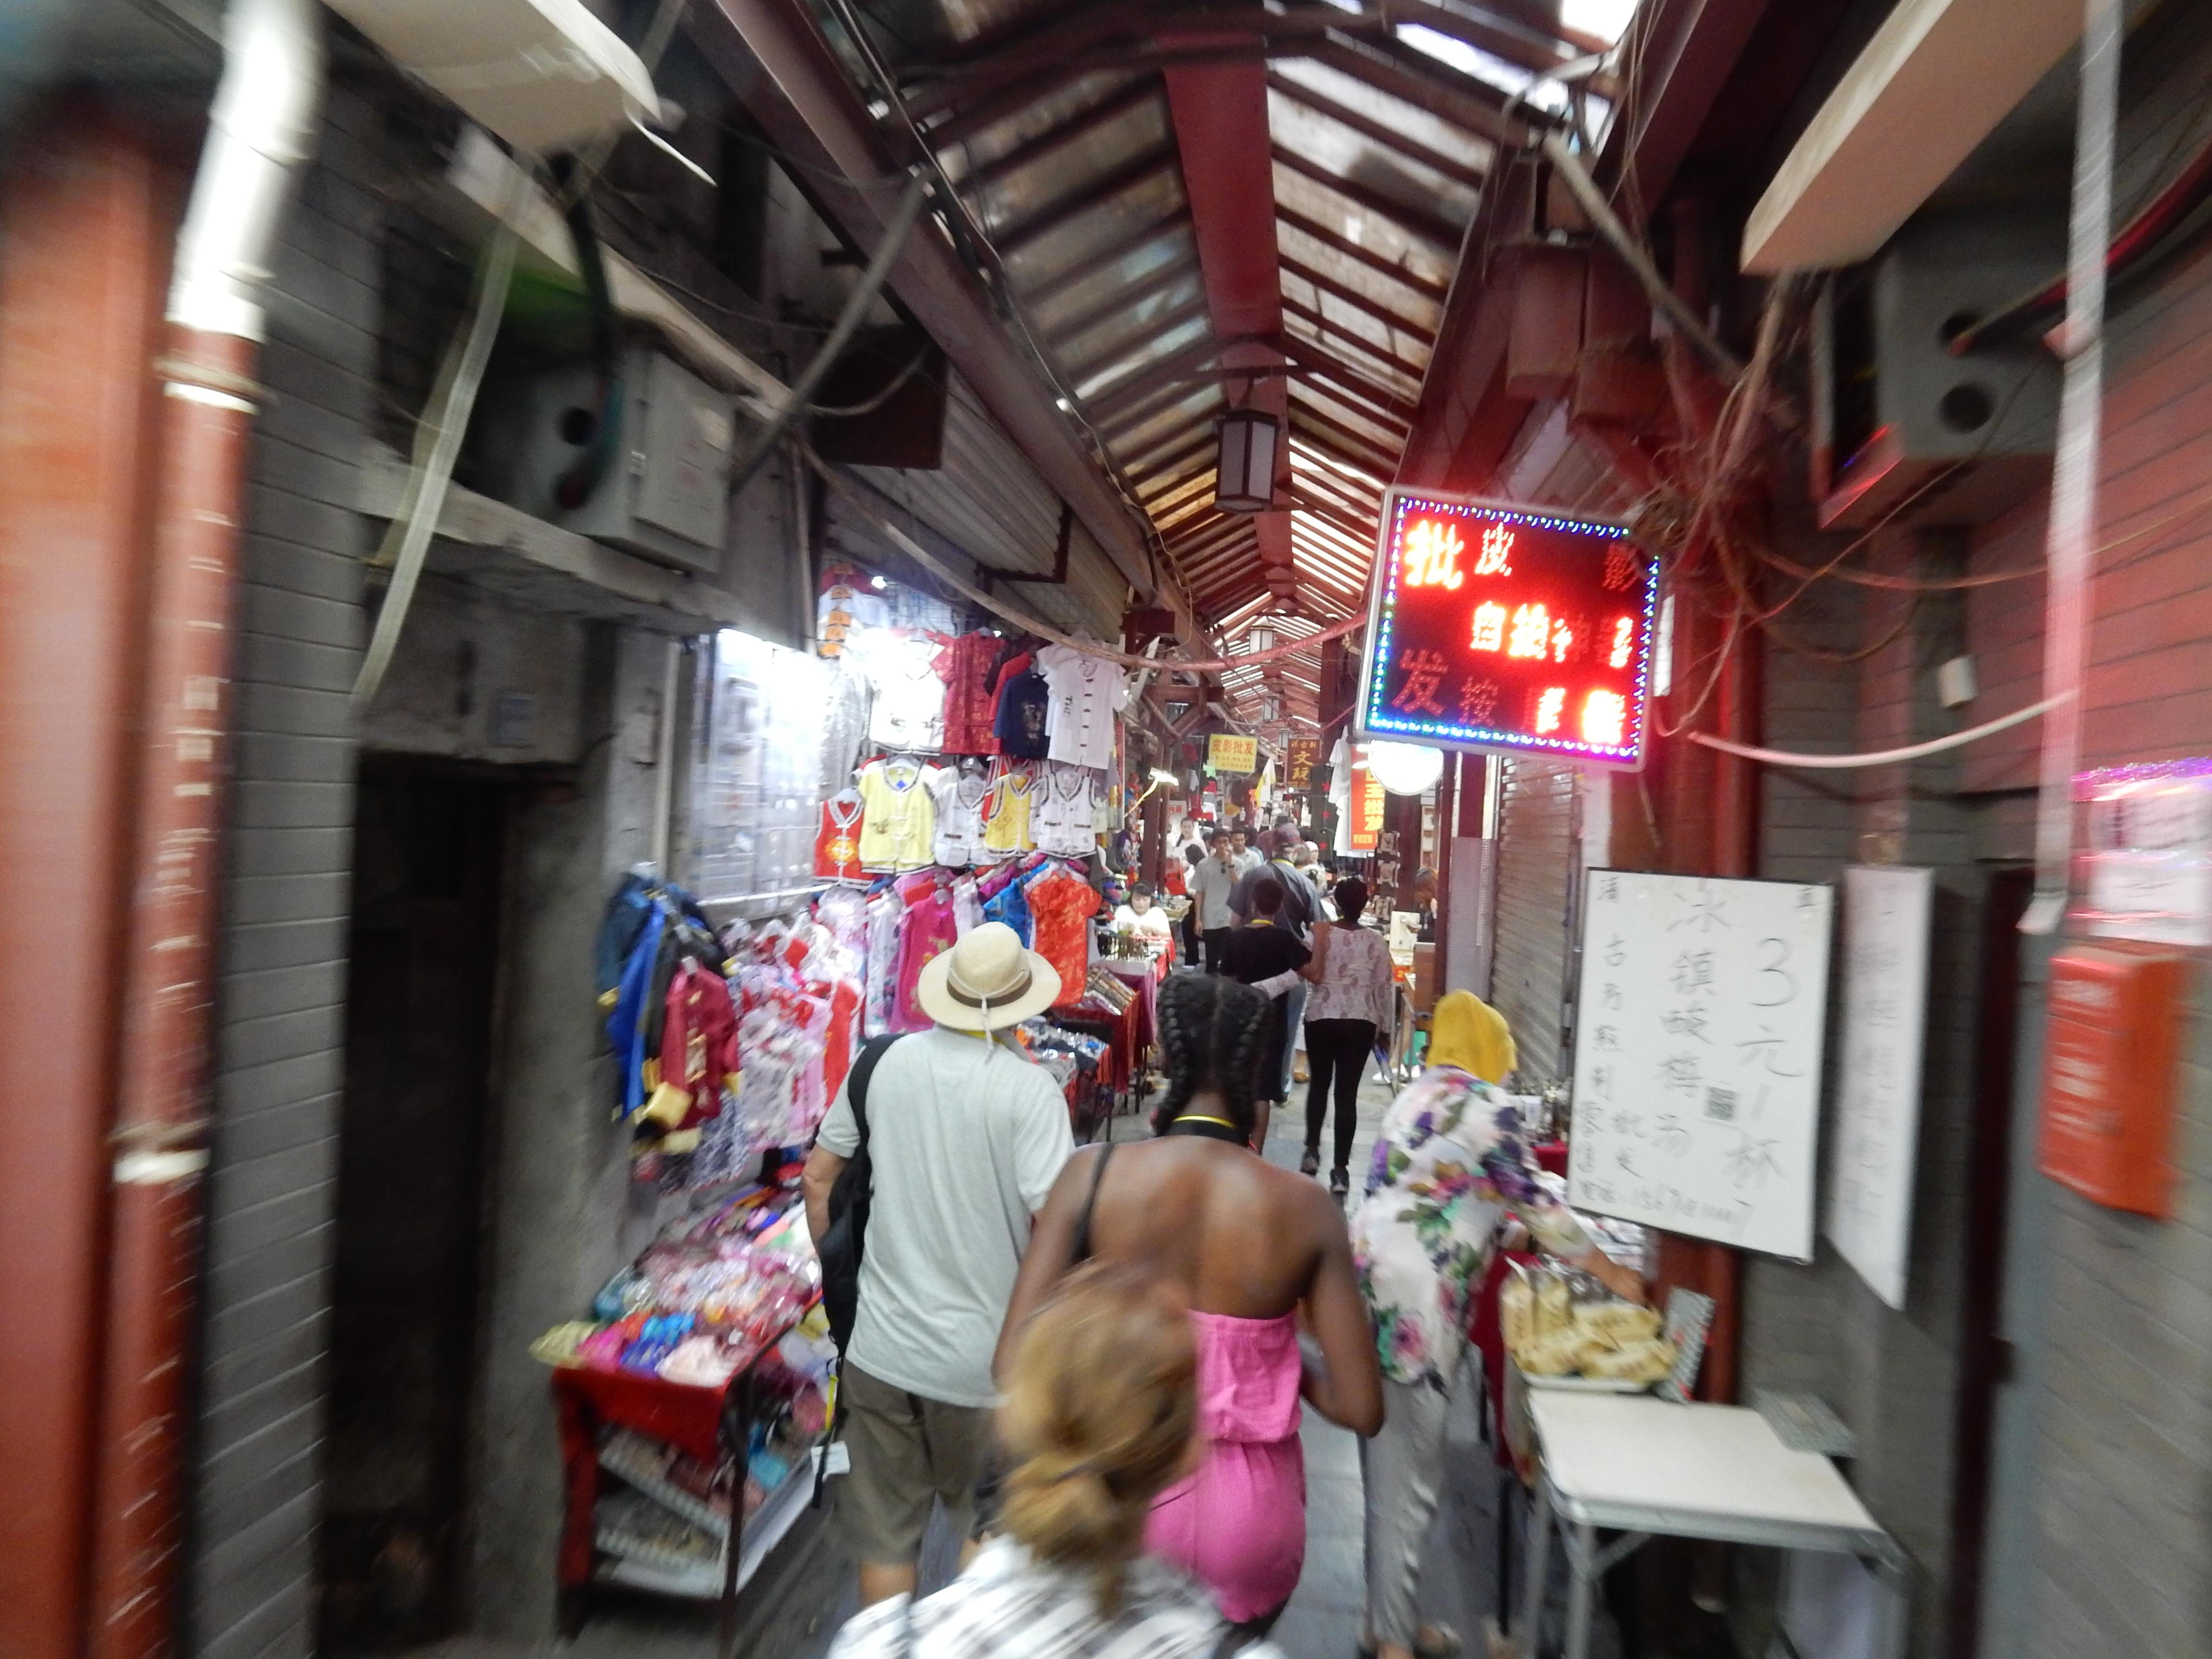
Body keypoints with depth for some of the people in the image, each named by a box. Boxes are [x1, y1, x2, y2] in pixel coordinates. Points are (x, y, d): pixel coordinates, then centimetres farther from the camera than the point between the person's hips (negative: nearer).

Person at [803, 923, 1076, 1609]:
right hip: (986, 1357, -2)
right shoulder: (1027, 1086, -19)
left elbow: (819, 1175, 4)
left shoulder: (884, 1063, -6)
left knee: (884, 1535, 20)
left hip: (881, 1345, 3)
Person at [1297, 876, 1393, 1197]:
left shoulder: (1321, 933, -8)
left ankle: (1312, 1151, 23)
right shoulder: (1375, 941, -4)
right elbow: (1383, 986, 0)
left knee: (1319, 1084, 20)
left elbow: (1310, 973, -13)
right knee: (1347, 1092, 3)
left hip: (1321, 1018, 0)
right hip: (1361, 1022, 0)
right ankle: (1340, 1169, 5)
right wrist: (1384, 1025, 12)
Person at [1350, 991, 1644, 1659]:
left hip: (1373, 1284, 8)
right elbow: (1532, 1199, -1)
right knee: (1408, 1477, 4)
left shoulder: (1416, 1095, 16)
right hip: (1413, 1300, -8)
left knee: (1388, 1466, 18)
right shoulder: (1486, 1102, -7)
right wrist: (1608, 1268, 12)